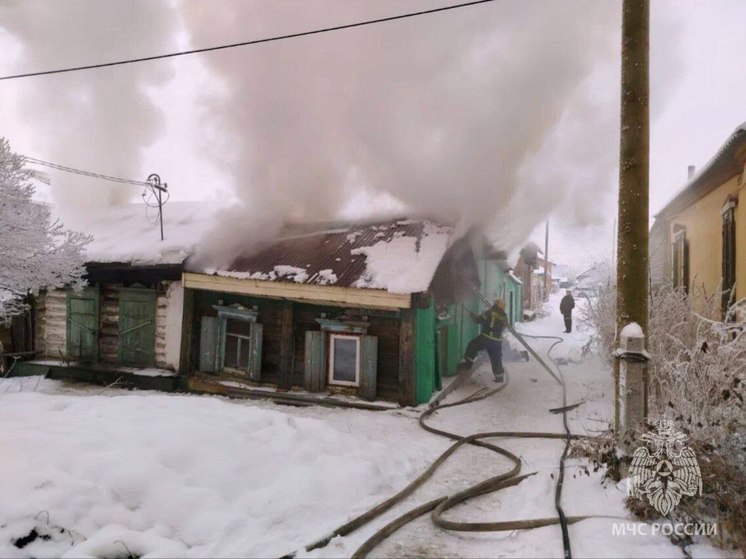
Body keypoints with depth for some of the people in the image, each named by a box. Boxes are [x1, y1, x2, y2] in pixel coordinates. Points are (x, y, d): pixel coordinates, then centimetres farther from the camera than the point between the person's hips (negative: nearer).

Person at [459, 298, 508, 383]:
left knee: (472, 345, 16)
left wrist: (472, 314, 17)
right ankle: (500, 377, 16)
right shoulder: (504, 317, 6)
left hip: (486, 337, -5)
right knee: (496, 359, 13)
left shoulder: (490, 312, -7)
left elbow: (478, 320, -3)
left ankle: (468, 363, 17)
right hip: (498, 341, 5)